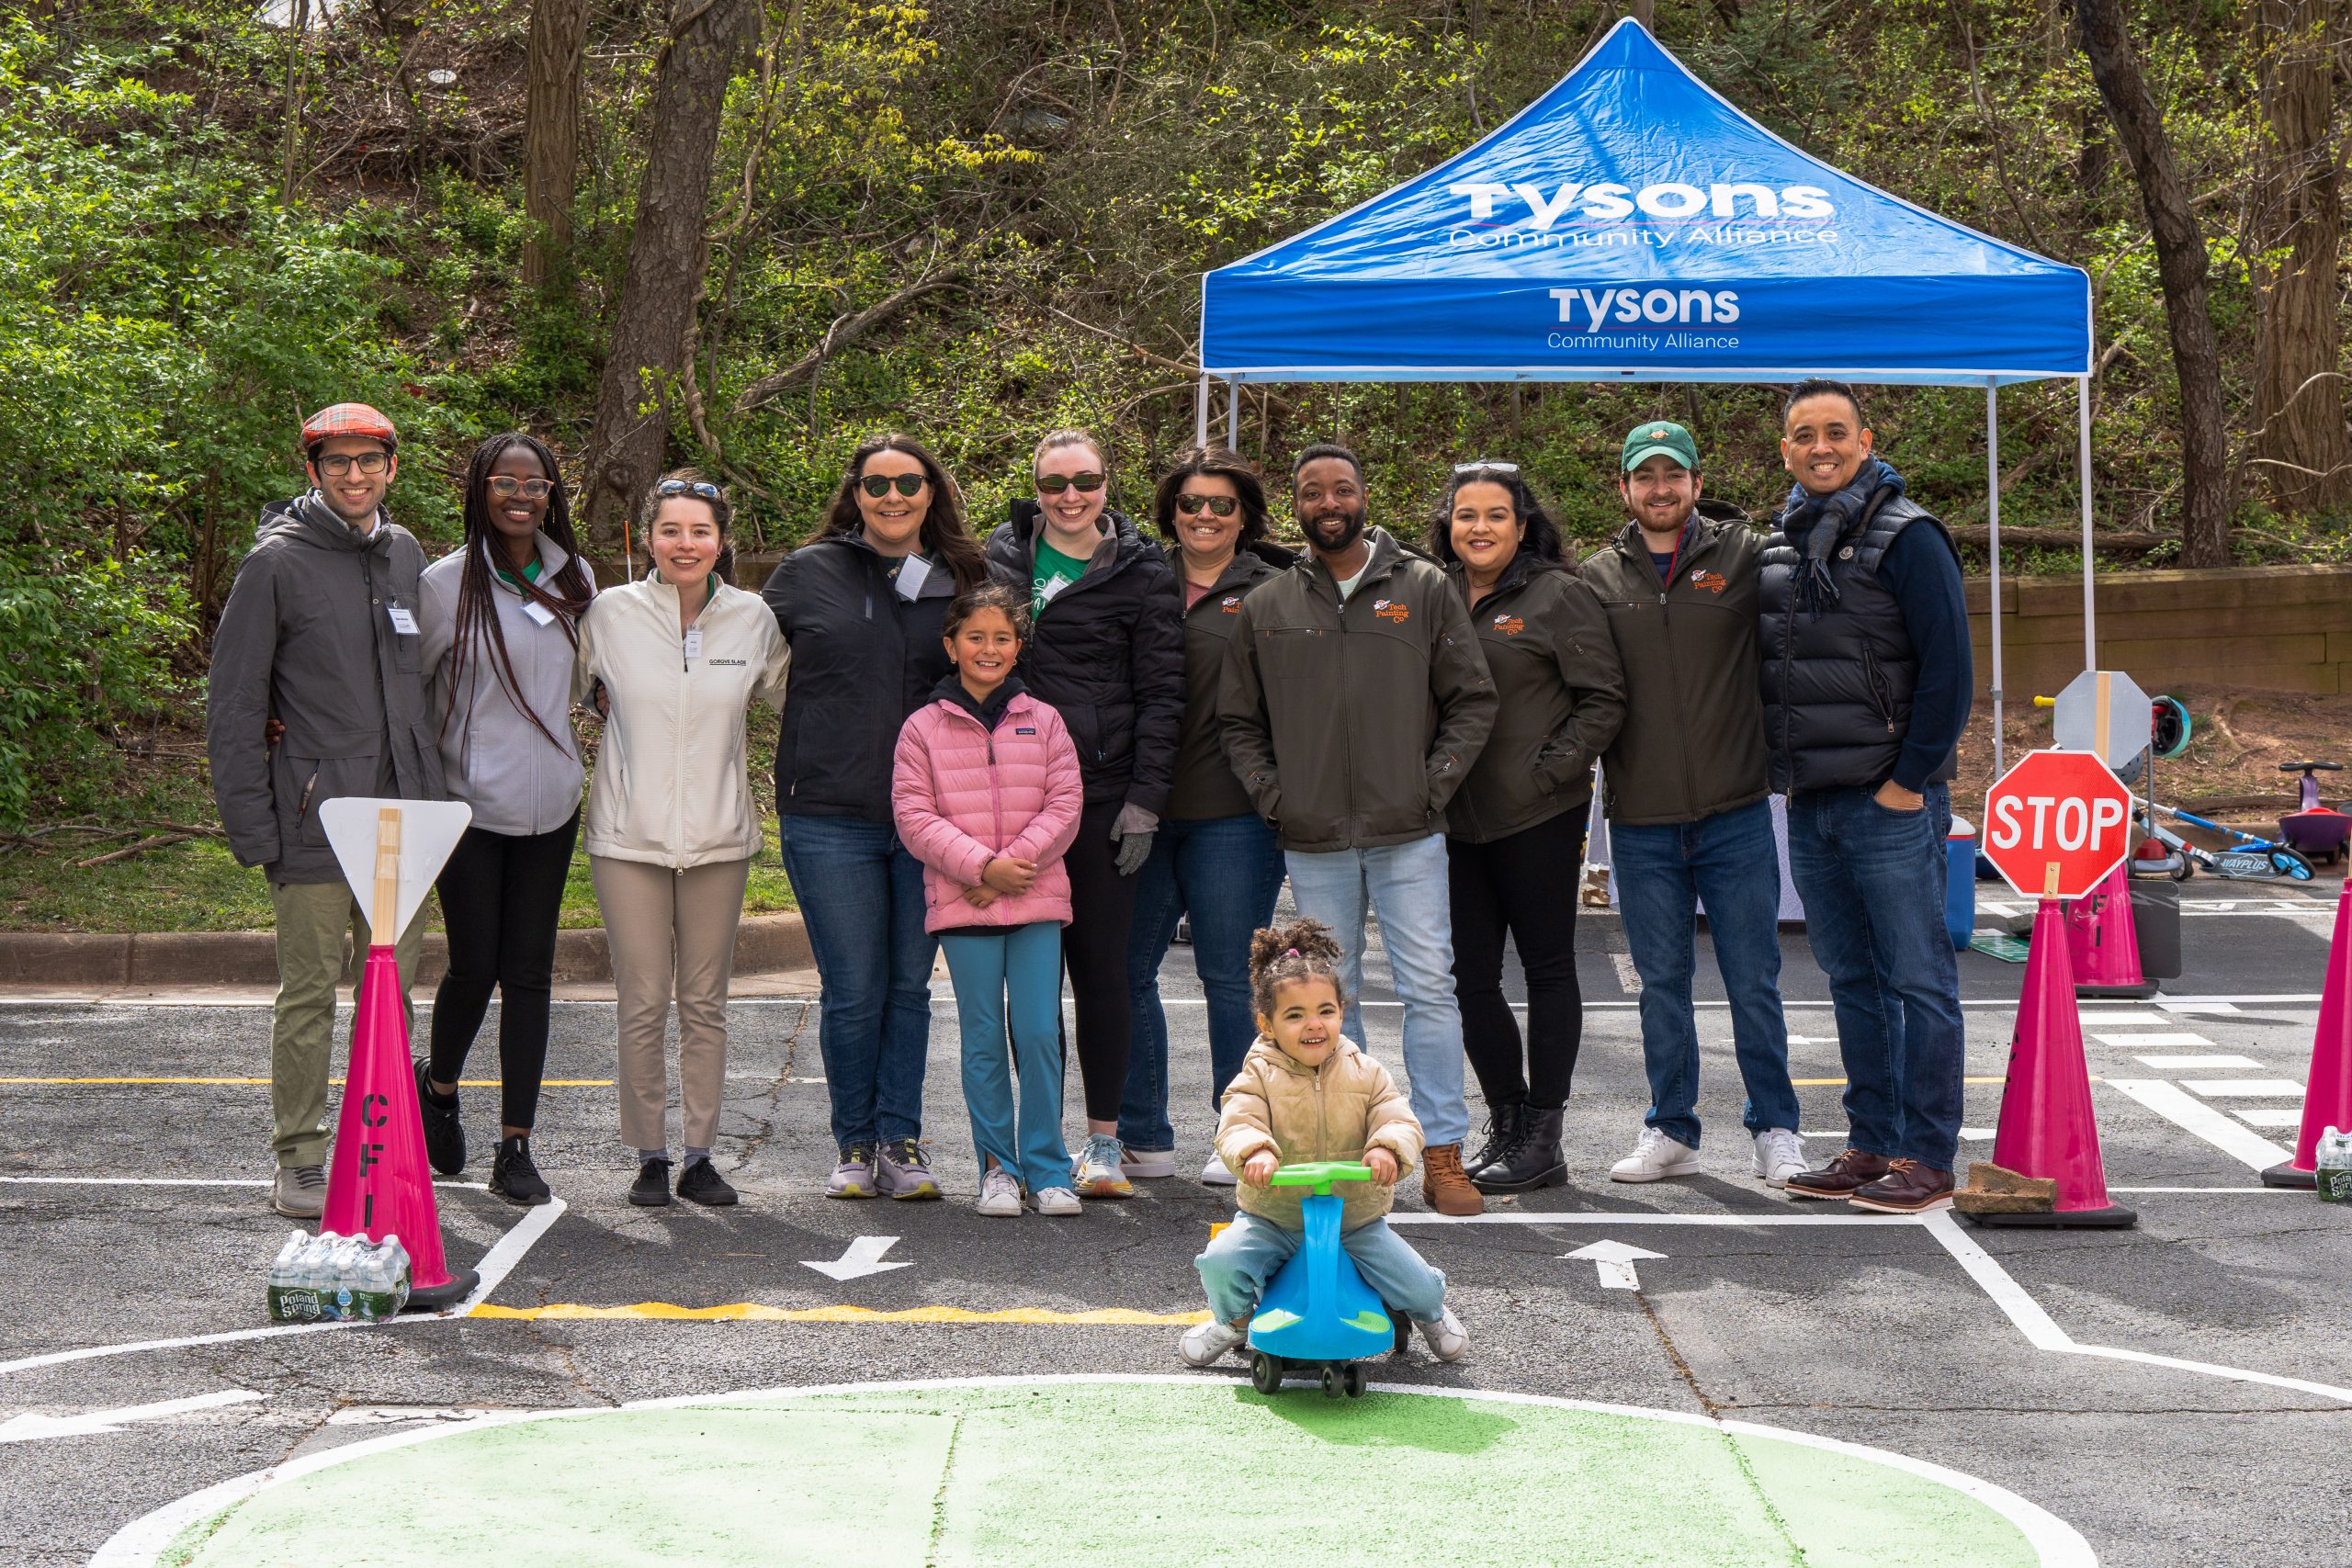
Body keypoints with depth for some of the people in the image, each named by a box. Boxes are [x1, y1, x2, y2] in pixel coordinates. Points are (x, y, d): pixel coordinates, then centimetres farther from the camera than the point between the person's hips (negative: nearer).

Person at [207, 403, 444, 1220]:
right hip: (316, 819, -5)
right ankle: (300, 1162, 8)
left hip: (401, 815, 5)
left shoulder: (406, 555, 12)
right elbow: (232, 702, -4)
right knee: (309, 992, -1)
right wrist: (250, 825, -10)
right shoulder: (277, 562, -4)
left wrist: (430, 792, 13)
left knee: (392, 990, 9)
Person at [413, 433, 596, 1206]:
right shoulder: (446, 583, -6)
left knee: (529, 970, 3)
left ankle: (515, 1148, 8)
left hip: (551, 806, 4)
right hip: (471, 802, -3)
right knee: (475, 965, -2)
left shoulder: (575, 579, 7)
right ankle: (438, 1086, 30)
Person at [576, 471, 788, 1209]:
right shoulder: (610, 614, -2)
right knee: (643, 1004, 0)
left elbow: (791, 699, 15)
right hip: (629, 835, -1)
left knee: (706, 1002, 7)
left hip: (719, 836, 2)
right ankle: (650, 1156, 11)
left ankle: (701, 1153, 16)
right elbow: (560, 691, 13)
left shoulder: (753, 619, 2)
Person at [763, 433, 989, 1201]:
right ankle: (855, 1144, 16)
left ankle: (901, 1142, 15)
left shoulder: (961, 582, 8)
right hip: (829, 819, -2)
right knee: (853, 992, 1)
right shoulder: (808, 573, 3)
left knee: (910, 986, 7)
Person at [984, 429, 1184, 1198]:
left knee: (1102, 967, 1)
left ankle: (1104, 1141, 9)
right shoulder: (1002, 556, 10)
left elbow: (1161, 694, 0)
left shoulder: (1141, 575, 1)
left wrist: (1145, 802, -8)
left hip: (1102, 797, -3)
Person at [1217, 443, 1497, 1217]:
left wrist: (1435, 782, -5)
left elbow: (1473, 699, 5)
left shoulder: (1424, 587, 3)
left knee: (1429, 989, -5)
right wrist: (1272, 796, 1)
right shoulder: (1266, 607, 8)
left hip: (1409, 835, -2)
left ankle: (1442, 1155, 1)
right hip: (1313, 841, 2)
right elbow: (1238, 720, 14)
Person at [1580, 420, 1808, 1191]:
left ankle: (1775, 1128, 17)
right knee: (1662, 983, 10)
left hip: (1735, 812, -1)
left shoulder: (1745, 556, 1)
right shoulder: (1598, 577, 5)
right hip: (1640, 820, 2)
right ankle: (1670, 1130, 21)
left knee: (1753, 982, 4)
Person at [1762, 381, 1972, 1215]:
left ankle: (1927, 1159, 2)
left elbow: (1949, 667, -12)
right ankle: (1871, 1145, 19)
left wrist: (1911, 779, -13)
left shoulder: (1906, 536, -7)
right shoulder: (1781, 546, 14)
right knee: (1853, 981, 12)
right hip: (1811, 804, 7)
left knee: (1917, 980, -3)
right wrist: (1785, 770, 12)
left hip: (1891, 802, -7)